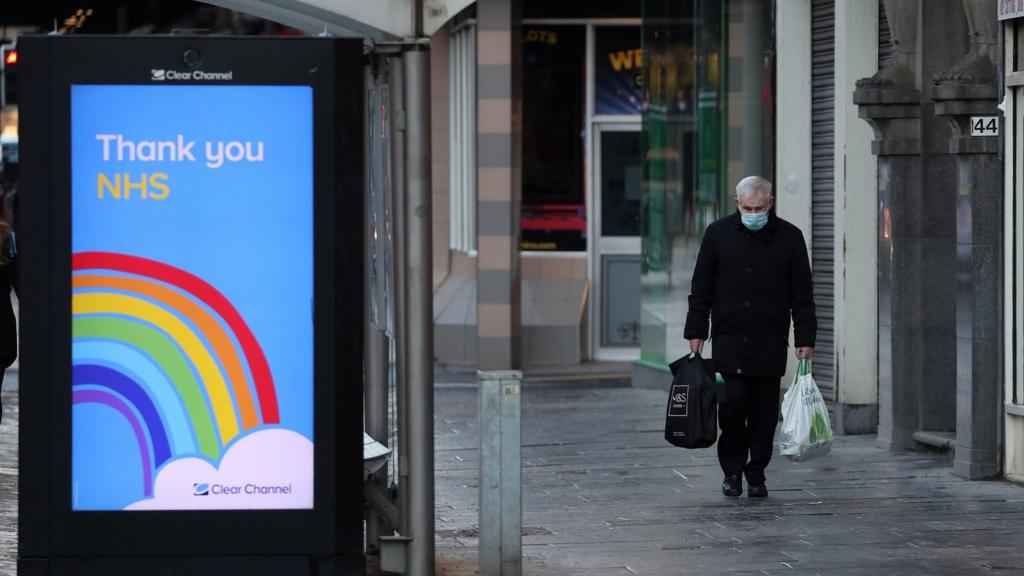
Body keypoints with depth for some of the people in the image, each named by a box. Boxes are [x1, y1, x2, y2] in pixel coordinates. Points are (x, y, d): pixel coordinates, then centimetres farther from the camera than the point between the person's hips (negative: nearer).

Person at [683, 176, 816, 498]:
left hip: (770, 340, 1)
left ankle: (756, 474, 12)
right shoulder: (718, 234, 4)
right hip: (730, 336, 0)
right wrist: (697, 332, 4)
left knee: (764, 411, 1)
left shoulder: (789, 237, 4)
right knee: (733, 400, -11)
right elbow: (701, 288, 9)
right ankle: (732, 470, 5)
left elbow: (802, 293, 5)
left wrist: (805, 339, 0)